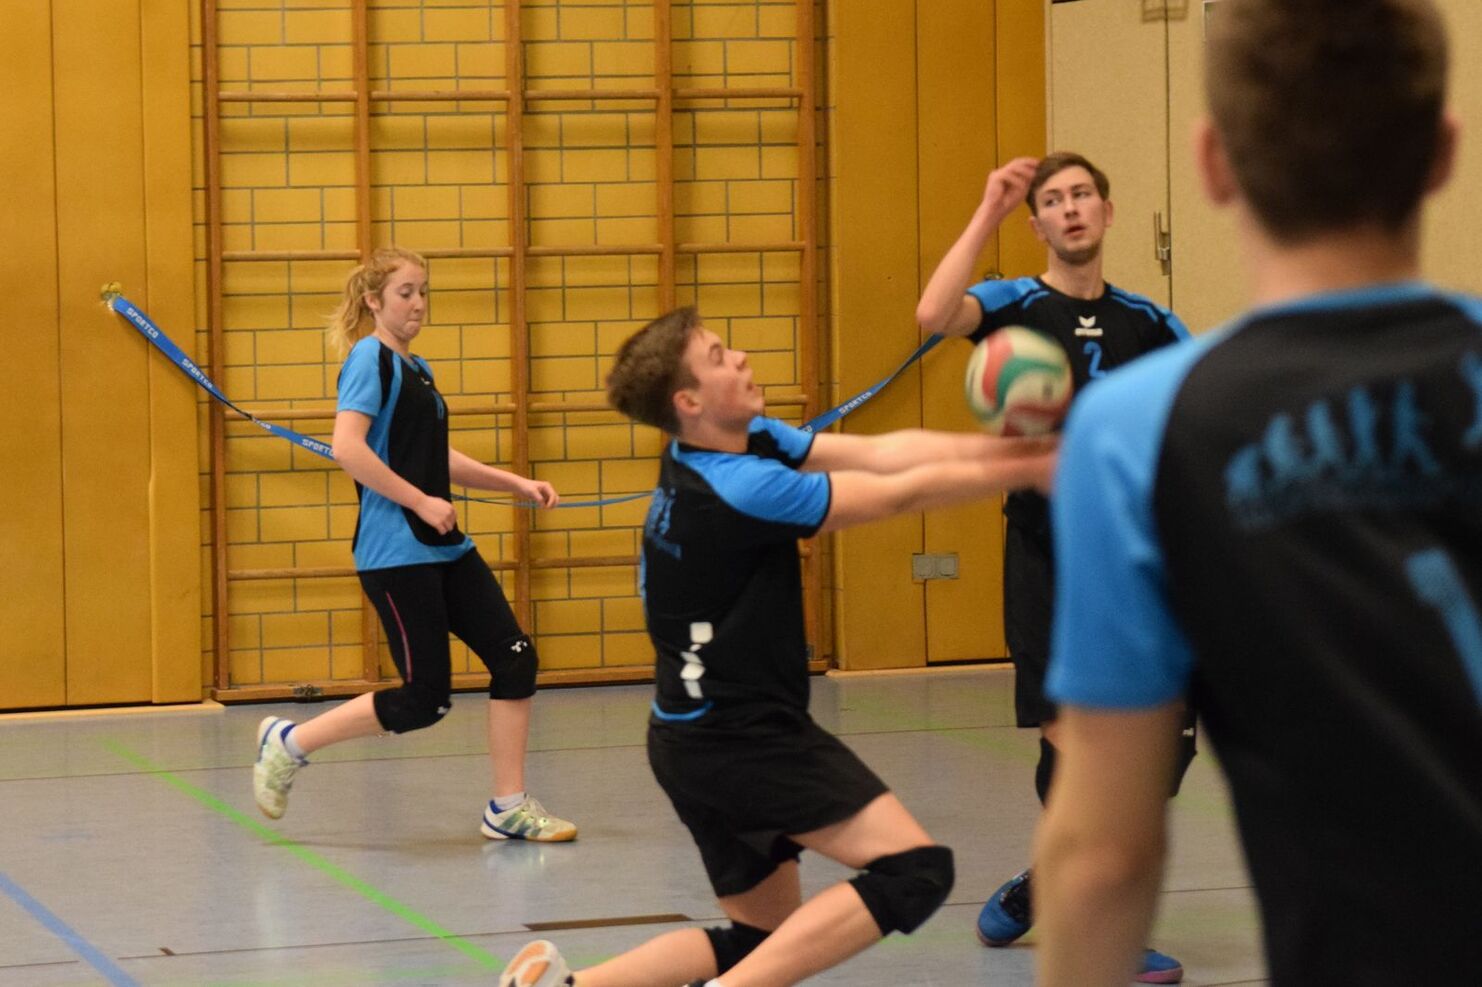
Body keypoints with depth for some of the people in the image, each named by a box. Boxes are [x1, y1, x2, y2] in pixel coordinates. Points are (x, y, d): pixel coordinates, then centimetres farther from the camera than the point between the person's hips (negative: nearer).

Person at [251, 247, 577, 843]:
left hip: (444, 547, 9)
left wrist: (514, 483, 16)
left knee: (515, 658, 0)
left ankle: (507, 809, 8)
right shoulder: (370, 357, -10)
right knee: (425, 699, -7)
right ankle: (288, 743, 8)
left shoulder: (416, 369, 16)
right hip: (395, 553, -9)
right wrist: (421, 502, -19)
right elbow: (347, 448, -22)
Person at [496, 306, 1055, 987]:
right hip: (740, 743, -10)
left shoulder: (750, 441, 5)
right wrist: (1026, 471, -5)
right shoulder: (741, 490, -22)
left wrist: (1004, 446, -10)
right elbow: (901, 492, -15)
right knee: (916, 868, -17)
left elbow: (880, 452, -1)